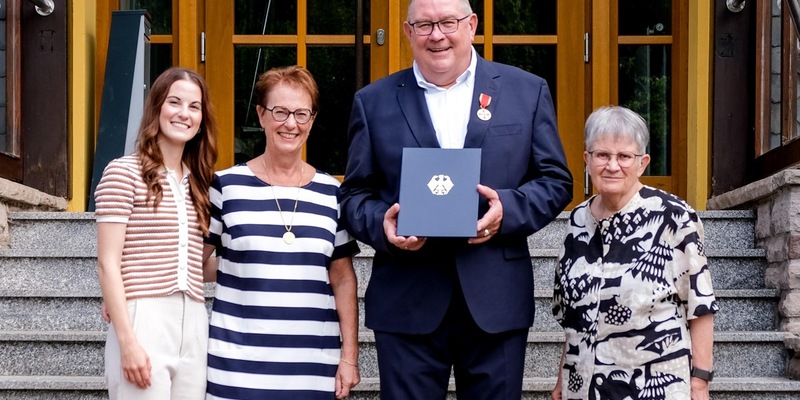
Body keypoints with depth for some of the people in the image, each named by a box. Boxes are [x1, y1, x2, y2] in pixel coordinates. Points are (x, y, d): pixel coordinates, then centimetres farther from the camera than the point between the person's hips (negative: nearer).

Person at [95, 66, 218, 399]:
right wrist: (128, 342, -14)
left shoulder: (197, 182, 16)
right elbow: (108, 263, -8)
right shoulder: (124, 172, -3)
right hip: (144, 322, -6)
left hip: (194, 325, 6)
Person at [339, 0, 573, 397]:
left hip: (496, 302, 0)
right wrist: (381, 223, -13)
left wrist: (508, 208, -12)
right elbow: (355, 193, 10)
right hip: (406, 304, 0)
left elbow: (556, 181, 7)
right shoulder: (373, 102, 8)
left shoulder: (527, 91, 7)